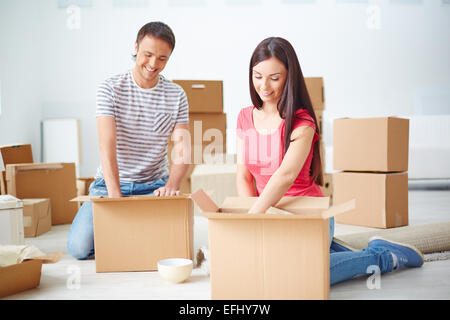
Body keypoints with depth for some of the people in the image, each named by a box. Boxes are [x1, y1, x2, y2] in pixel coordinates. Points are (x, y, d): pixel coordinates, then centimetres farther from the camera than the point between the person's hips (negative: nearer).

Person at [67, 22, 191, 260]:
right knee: (79, 247, -18)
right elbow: (107, 144, -20)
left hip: (154, 186, 2)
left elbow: (183, 148, -7)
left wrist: (172, 184, -28)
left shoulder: (176, 95, 1)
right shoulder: (110, 89, -7)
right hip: (110, 183, -1)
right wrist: (115, 194, -33)